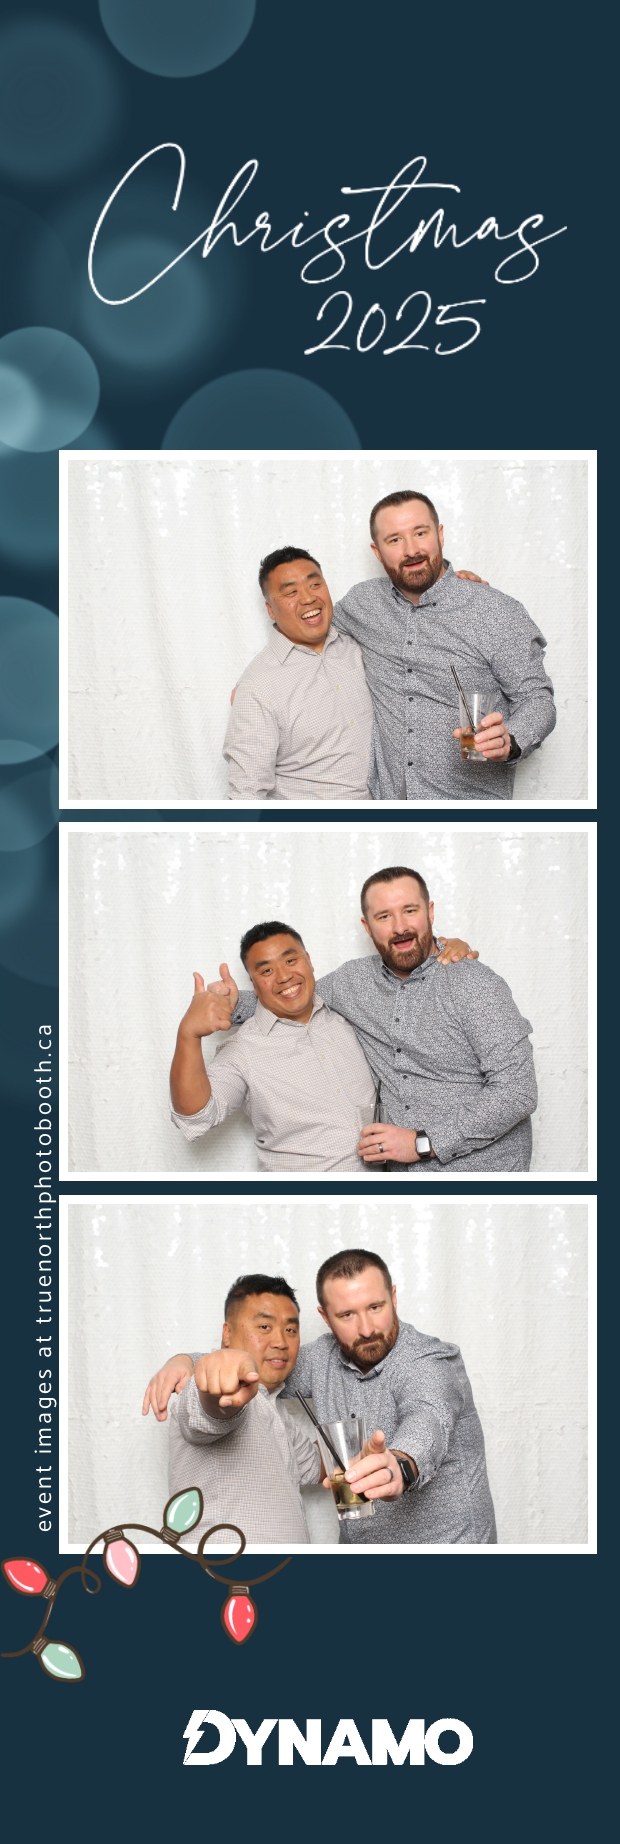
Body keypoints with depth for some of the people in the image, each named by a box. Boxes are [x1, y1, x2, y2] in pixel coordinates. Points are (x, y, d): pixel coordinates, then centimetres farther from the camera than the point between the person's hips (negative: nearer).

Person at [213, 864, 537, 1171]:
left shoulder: (474, 984, -9)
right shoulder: (355, 980, 8)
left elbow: (518, 1091, -14)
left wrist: (422, 1142, -16)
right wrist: (236, 1003, 6)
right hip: (407, 1174, 5)